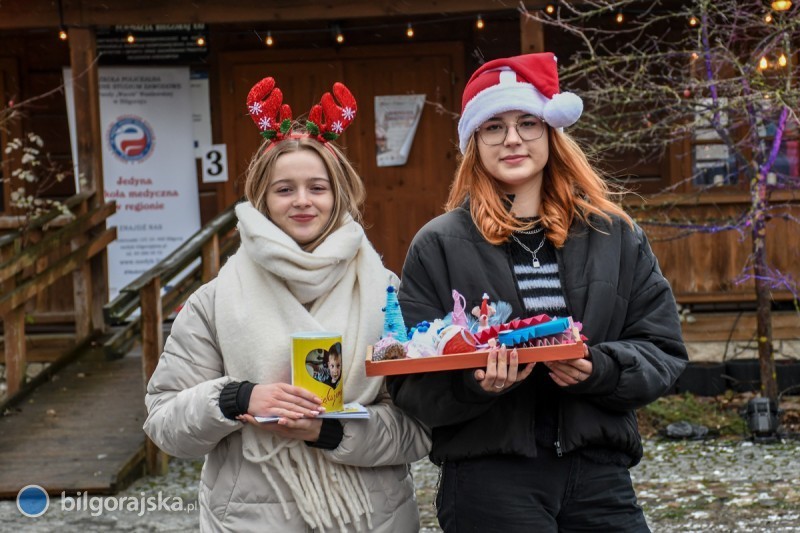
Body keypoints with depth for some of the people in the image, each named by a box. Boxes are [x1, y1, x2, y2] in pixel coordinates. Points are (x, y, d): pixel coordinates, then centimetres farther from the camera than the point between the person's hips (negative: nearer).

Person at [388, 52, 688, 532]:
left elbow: (662, 351, 6)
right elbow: (411, 382, -1)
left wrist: (599, 369, -14)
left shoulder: (614, 235, 7)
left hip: (599, 474, 2)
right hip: (488, 479, -2)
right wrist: (473, 383, -21)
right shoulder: (439, 246, 1)